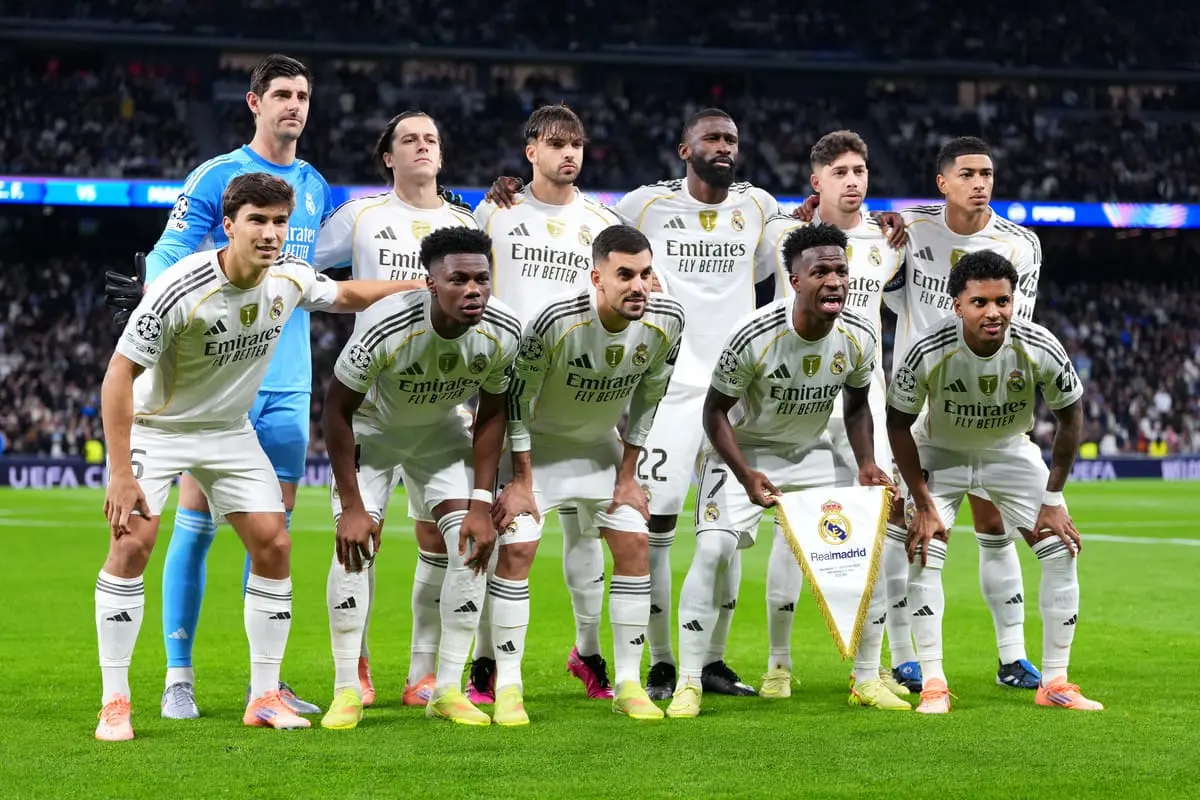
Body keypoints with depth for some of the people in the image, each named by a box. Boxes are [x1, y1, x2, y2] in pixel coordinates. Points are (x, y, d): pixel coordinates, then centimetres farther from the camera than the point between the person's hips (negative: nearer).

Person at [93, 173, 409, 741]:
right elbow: (120, 374, -25)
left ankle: (265, 697, 6)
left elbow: (345, 294, 11)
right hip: (155, 425, -5)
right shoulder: (180, 289, -29)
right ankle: (114, 703, -12)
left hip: (230, 429, 5)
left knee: (273, 544, -4)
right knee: (131, 543, -20)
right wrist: (121, 473, -28)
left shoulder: (289, 278, -12)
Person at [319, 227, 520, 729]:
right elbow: (336, 409, -24)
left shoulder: (503, 332, -25)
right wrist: (352, 506, -23)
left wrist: (481, 504, -12)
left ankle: (448, 689, -1)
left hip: (441, 430, 3)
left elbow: (492, 413, -8)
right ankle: (347, 690, -6)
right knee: (356, 543, -18)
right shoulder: (385, 326, -36)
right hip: (372, 428, -3)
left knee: (474, 542, -11)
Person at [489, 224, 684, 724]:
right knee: (516, 547, -15)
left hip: (600, 445, 4)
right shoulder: (556, 322, -33)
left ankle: (628, 684, 5)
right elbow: (516, 395, -19)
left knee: (635, 546, -4)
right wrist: (521, 481, -16)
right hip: (536, 443, -4)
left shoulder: (666, 322, -20)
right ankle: (508, 687, -6)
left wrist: (628, 474, -1)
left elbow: (648, 395, -2)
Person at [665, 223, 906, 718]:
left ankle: (867, 680, 12)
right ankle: (689, 684, -12)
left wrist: (866, 463, -11)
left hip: (813, 453, 4)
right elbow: (716, 410, -17)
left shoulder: (859, 338, -15)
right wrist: (747, 477, -28)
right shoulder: (754, 336, -29)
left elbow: (857, 403, 5)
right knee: (712, 550, -21)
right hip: (746, 450, -4)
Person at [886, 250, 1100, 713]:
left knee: (1063, 552, -7)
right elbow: (898, 423, -15)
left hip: (1010, 451, 2)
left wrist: (1052, 499, -10)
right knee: (924, 556, -18)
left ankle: (1054, 683, 4)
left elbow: (1069, 416, -10)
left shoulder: (1040, 350, -28)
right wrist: (923, 504, -16)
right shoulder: (927, 352, -32)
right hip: (940, 453, -2)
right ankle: (933, 685, -9)